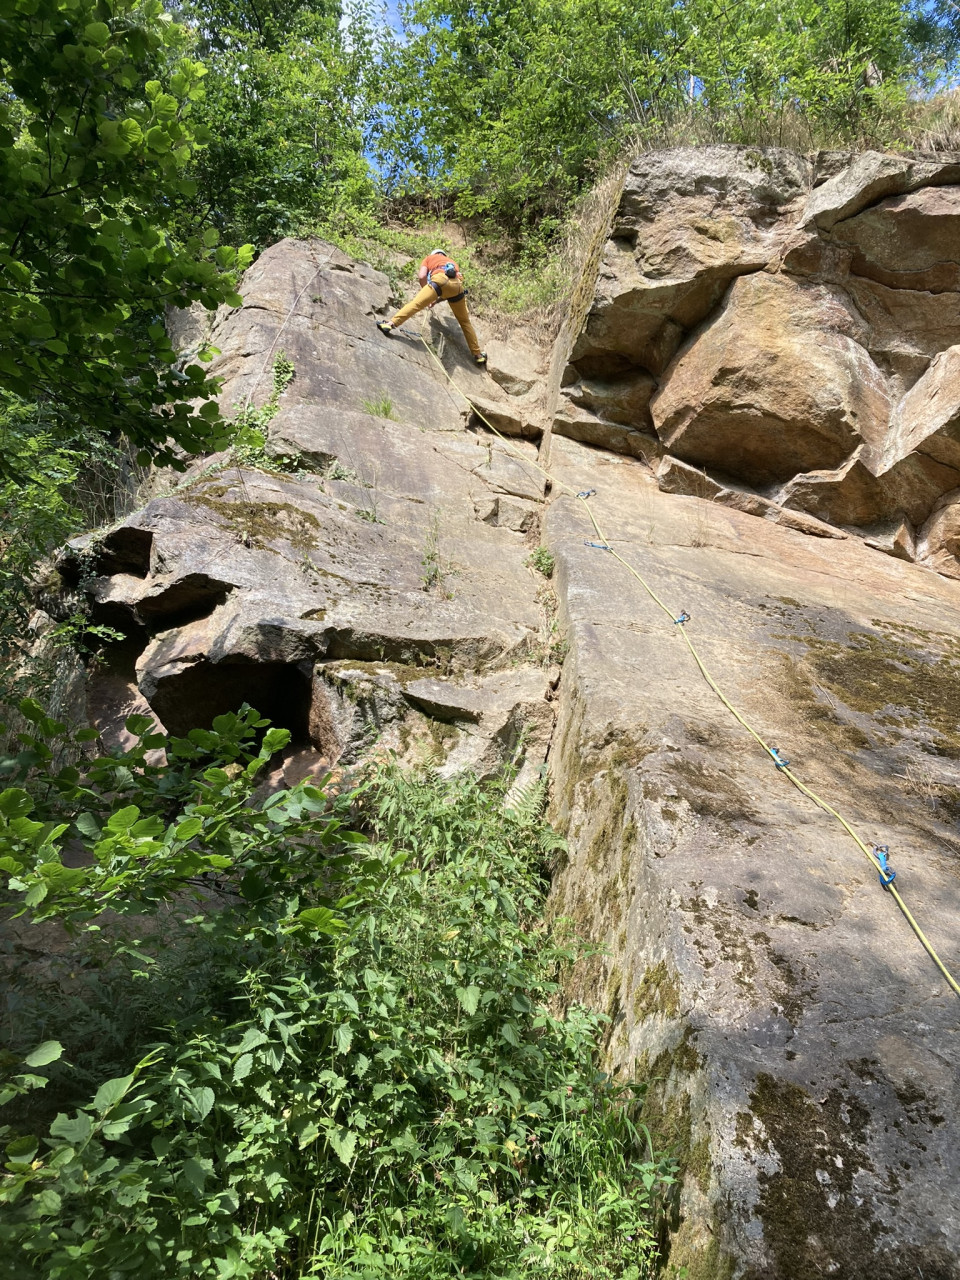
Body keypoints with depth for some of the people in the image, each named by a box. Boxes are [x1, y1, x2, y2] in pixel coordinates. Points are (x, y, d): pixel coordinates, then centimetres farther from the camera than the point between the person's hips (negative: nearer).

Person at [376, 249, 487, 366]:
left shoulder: (429, 258, 32)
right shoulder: (452, 262, 43)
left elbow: (421, 276, 13)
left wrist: (427, 295, 25)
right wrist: (436, 301, 41)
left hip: (440, 279, -4)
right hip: (458, 285, 4)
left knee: (416, 303, -6)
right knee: (465, 321, 15)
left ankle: (391, 324, -22)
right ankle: (478, 355, 19)